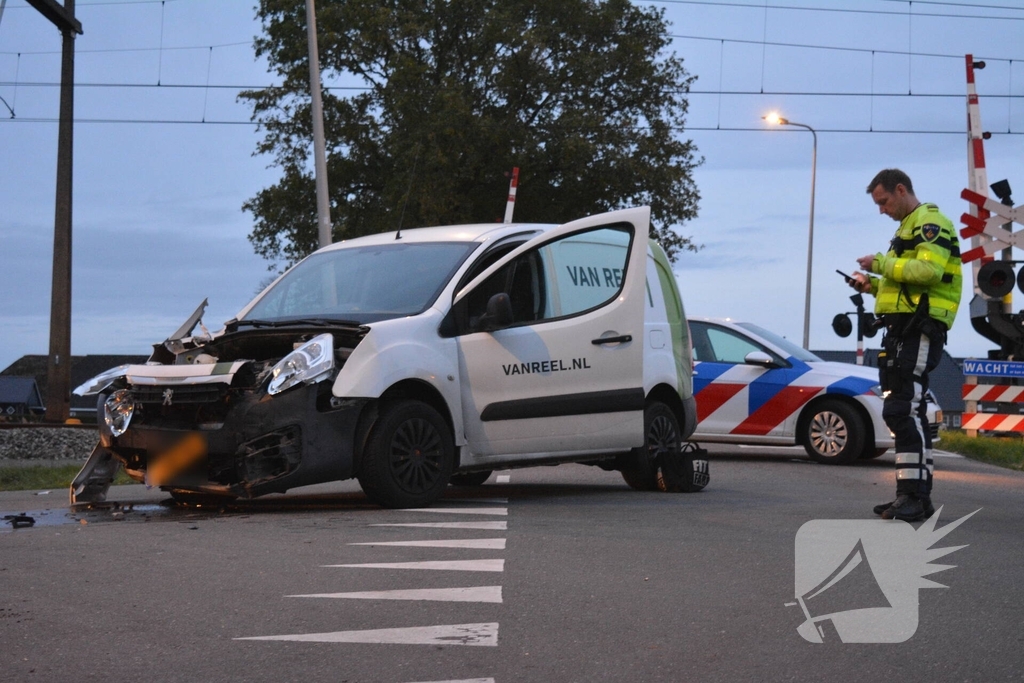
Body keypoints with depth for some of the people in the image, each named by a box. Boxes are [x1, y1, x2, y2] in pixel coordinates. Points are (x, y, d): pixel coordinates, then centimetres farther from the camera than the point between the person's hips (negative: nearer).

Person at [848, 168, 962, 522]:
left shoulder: (931, 223, -7)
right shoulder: (908, 228, 26)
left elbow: (929, 270, -23)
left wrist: (883, 263, -14)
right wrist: (874, 285, 13)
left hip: (920, 329, -11)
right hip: (903, 327, 11)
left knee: (902, 410, -16)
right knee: (908, 413, 10)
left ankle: (914, 495, -18)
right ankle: (915, 497, 14)